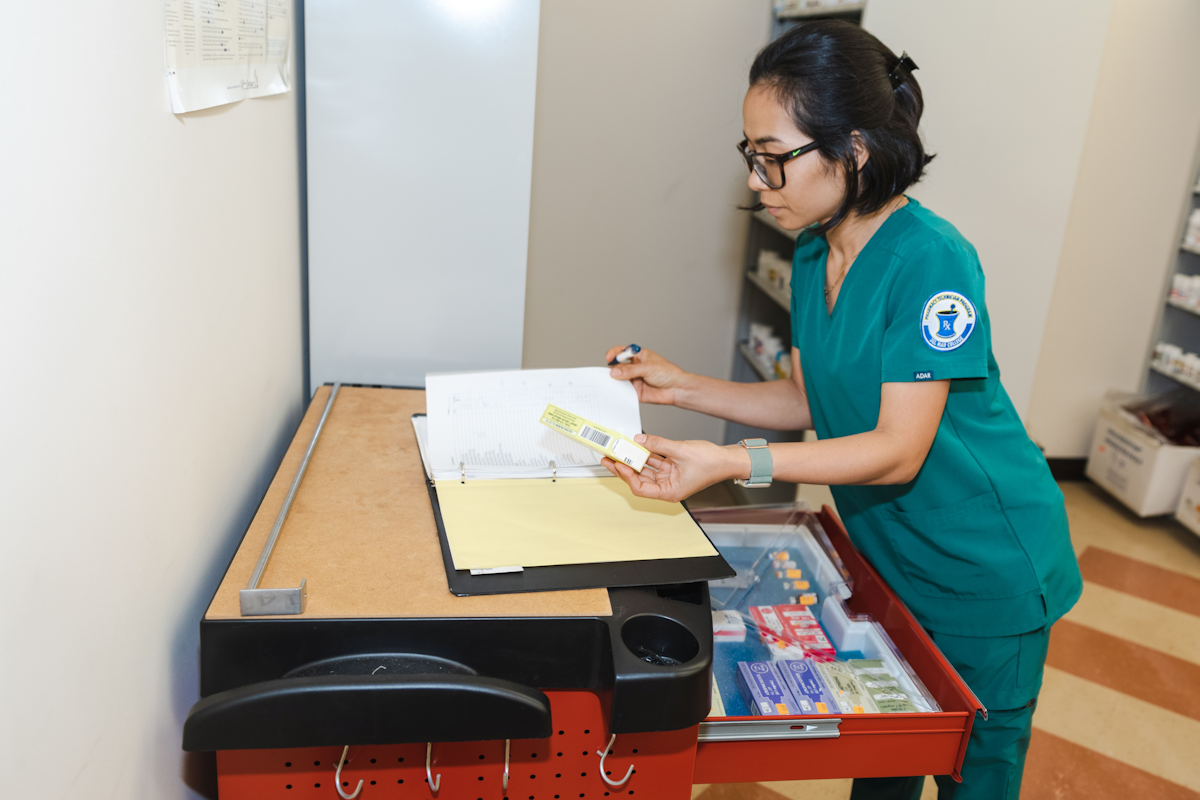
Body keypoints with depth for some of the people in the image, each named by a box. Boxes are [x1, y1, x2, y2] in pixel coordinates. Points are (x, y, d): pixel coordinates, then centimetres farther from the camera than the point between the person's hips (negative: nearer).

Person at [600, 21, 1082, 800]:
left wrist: (731, 462, -38)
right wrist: (680, 386, -5)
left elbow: (898, 449, -28)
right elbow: (808, 400, 4)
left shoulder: (932, 259, -27)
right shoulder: (813, 255, -2)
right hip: (888, 557, 7)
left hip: (986, 574, -7)